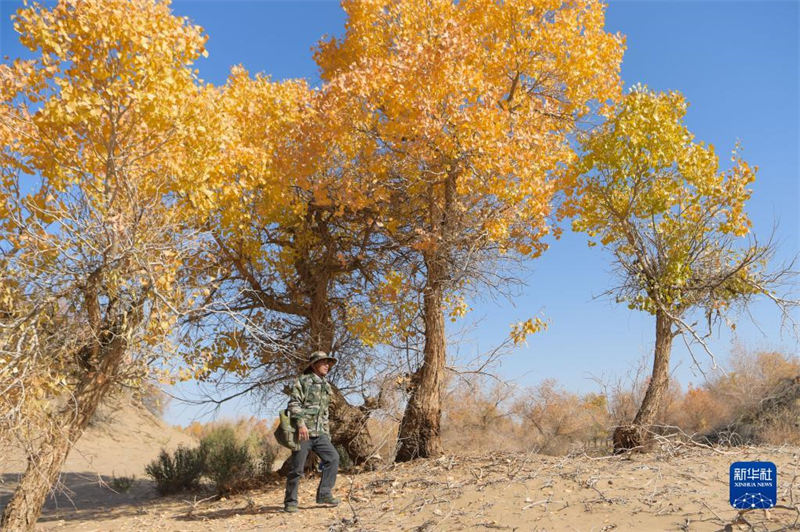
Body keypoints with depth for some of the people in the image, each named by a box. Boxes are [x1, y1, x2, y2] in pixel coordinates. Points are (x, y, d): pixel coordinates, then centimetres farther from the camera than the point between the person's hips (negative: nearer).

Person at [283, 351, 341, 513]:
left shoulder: (326, 386, 18)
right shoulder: (302, 381, -3)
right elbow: (294, 403, -13)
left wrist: (327, 433, 19)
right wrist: (301, 423, -25)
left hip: (319, 434, 7)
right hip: (302, 432, -6)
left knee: (333, 458, -6)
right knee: (297, 468, -3)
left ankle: (324, 494, 0)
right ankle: (290, 502, 10)